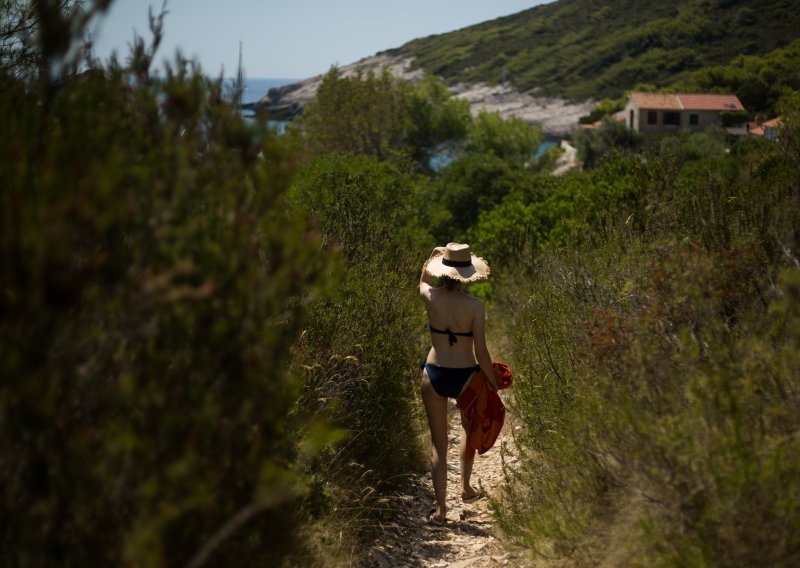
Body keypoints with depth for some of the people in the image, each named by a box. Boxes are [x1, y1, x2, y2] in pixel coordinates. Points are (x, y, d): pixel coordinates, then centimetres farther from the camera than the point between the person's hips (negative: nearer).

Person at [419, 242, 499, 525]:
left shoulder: (430, 298, -9)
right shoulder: (475, 306, -14)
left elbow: (423, 281, 18)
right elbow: (481, 352, -13)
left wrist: (432, 257, 29)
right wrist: (494, 382, -1)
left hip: (434, 375, 1)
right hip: (466, 375, -1)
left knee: (438, 442, 10)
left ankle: (440, 507, 7)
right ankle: (465, 488, 36)